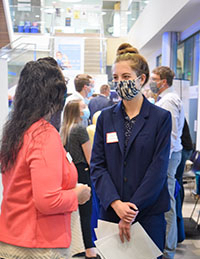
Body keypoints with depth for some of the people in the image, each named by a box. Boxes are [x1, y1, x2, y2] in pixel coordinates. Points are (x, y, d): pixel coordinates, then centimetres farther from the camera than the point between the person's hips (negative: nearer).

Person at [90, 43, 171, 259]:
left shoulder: (161, 117, -2)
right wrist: (116, 203, -13)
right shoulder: (106, 117, 6)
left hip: (148, 213, -2)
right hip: (110, 211, 2)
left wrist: (133, 208, -13)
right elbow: (97, 165, 1)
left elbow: (158, 168, -8)